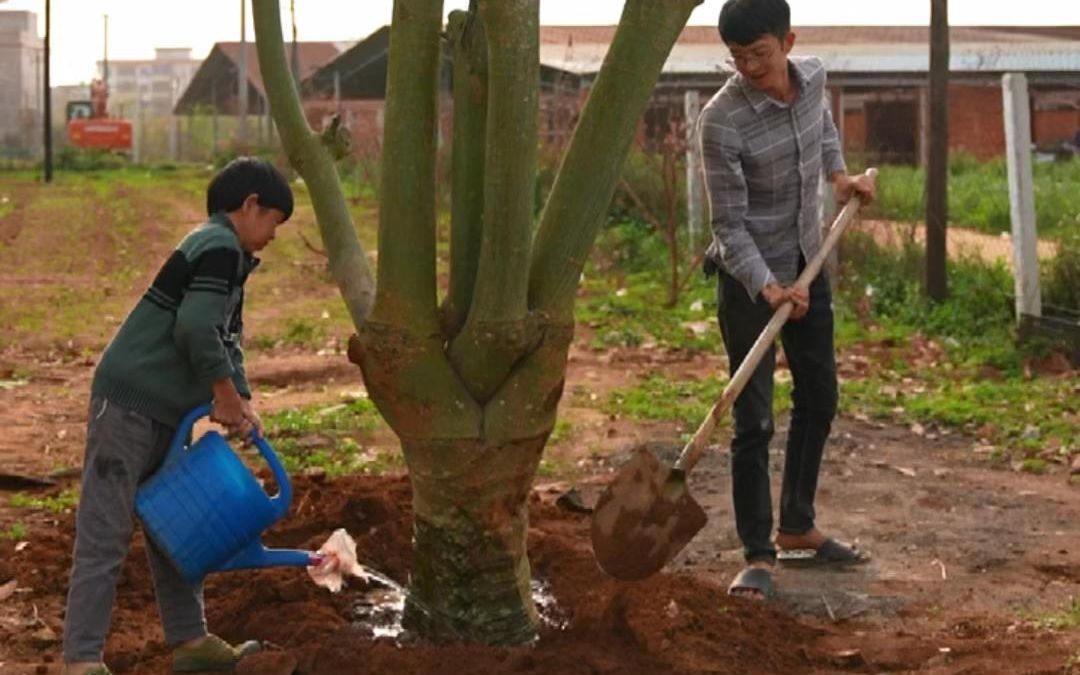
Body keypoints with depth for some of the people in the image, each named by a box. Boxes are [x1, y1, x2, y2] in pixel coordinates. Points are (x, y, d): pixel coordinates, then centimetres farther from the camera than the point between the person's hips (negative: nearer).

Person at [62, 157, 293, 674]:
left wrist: (242, 403, 4)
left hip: (165, 411, 11)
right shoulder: (220, 247, -14)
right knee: (104, 534, -8)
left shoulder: (226, 253, 18)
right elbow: (196, 329, -25)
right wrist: (227, 397, -13)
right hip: (129, 404, -11)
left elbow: (227, 338, 18)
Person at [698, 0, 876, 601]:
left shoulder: (813, 77, -7)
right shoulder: (722, 120, -25)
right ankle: (758, 556, 4)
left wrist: (839, 172, 6)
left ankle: (798, 529, 32)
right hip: (751, 278, -7)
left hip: (808, 265, 7)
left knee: (819, 399, 17)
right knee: (755, 422, -6)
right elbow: (730, 225, -23)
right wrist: (768, 288, -34)